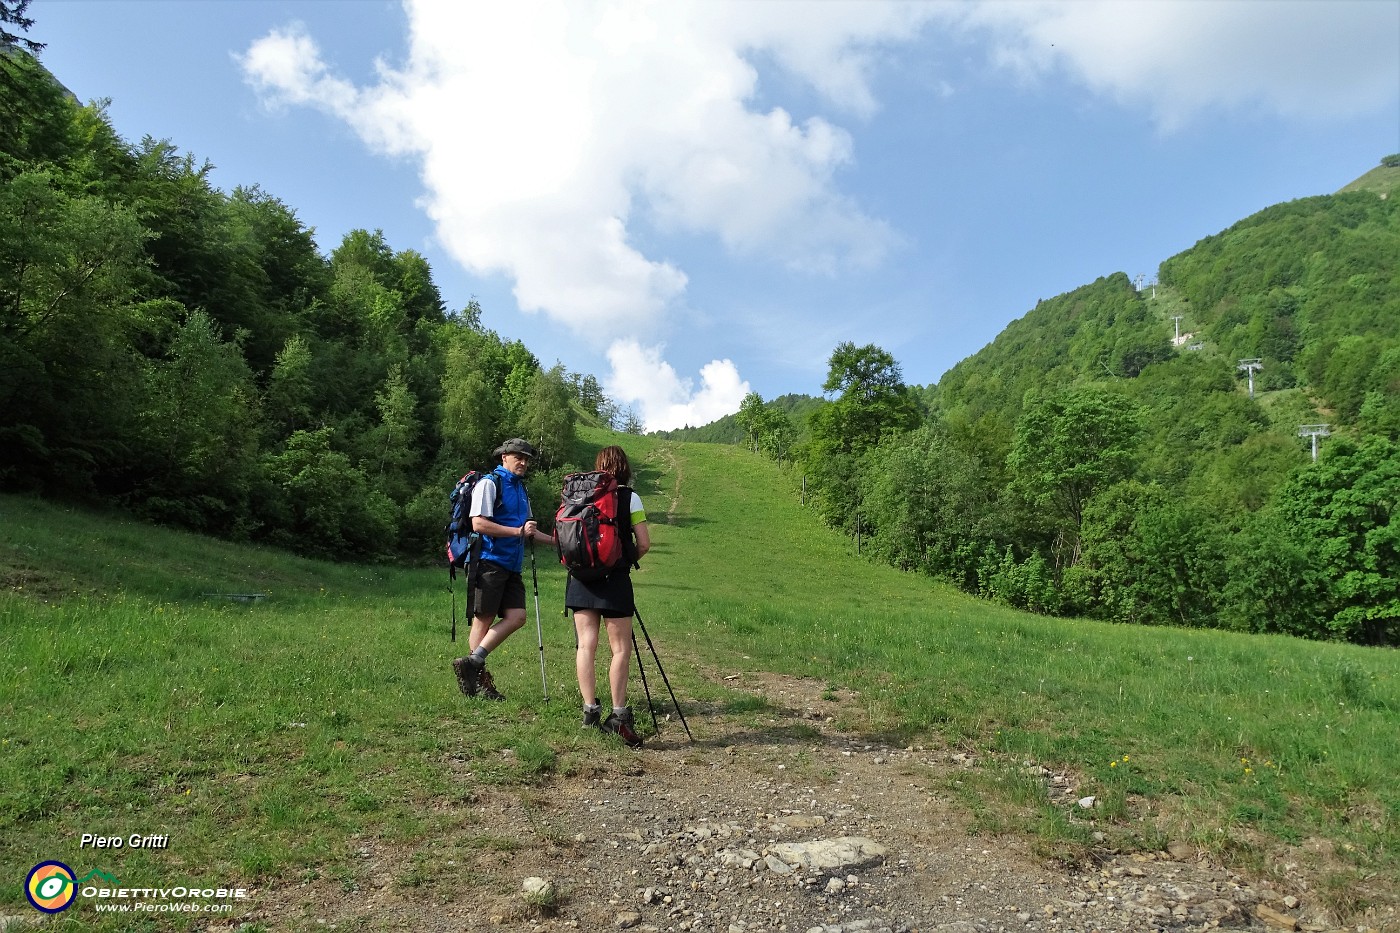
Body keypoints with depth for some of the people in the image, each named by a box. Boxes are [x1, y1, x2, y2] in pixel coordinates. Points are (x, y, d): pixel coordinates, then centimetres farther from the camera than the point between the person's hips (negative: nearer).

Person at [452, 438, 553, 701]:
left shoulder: (521, 489, 21)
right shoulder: (489, 483, -6)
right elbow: (479, 524, -17)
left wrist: (558, 541, 22)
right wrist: (518, 531, -18)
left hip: (511, 565, 8)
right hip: (489, 560, -8)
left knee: (516, 617, -2)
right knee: (483, 619, -4)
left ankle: (472, 664, 2)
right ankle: (480, 679, 3)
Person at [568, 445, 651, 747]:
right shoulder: (630, 498, -1)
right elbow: (644, 544, -4)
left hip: (580, 577, 4)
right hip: (614, 579, -3)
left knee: (586, 645, 6)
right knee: (621, 648, 2)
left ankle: (590, 710, 5)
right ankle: (618, 714, -2)